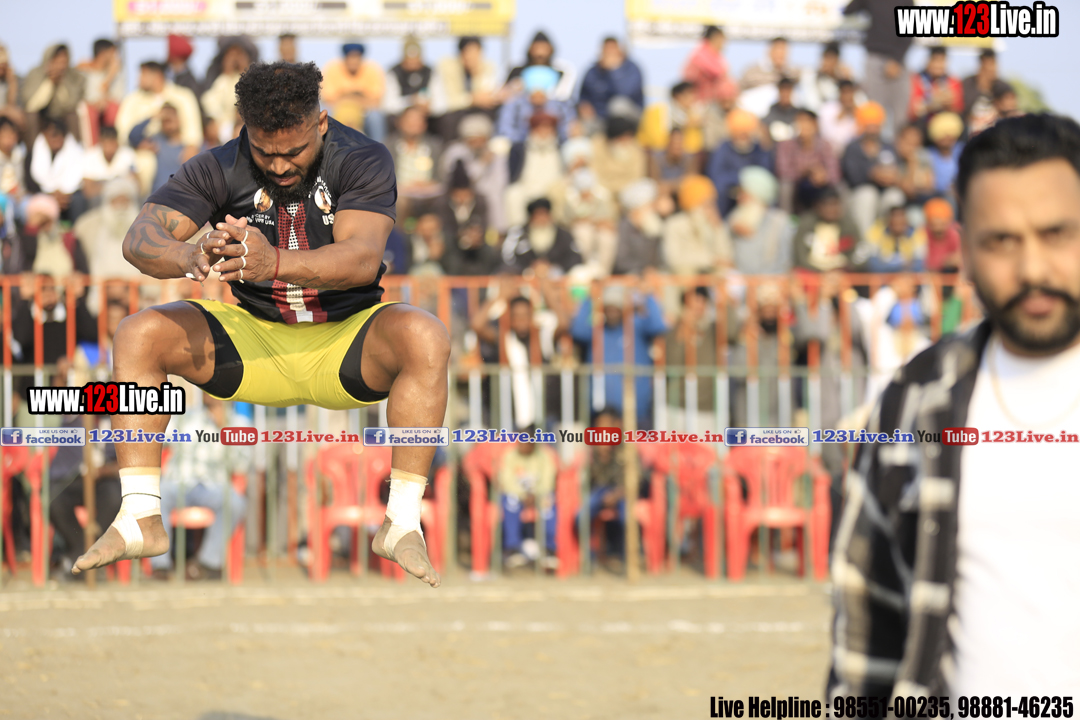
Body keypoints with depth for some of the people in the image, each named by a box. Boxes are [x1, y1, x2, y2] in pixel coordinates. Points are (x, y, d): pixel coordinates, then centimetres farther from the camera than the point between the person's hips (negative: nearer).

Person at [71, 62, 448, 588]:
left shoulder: (362, 160, -14)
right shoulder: (220, 168, -8)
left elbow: (363, 259, -31)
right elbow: (140, 239, -19)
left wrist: (275, 262, -50)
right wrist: (190, 257, -45)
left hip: (345, 342, -2)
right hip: (254, 339, 2)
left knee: (424, 337, -34)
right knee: (138, 335, -19)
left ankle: (401, 523, -29)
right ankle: (140, 519, -19)